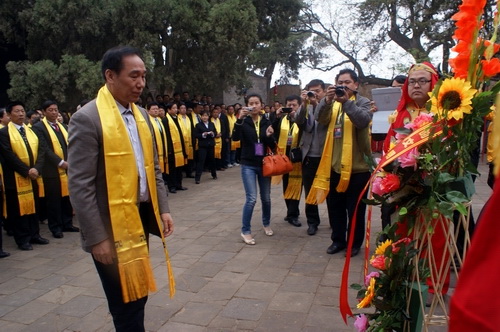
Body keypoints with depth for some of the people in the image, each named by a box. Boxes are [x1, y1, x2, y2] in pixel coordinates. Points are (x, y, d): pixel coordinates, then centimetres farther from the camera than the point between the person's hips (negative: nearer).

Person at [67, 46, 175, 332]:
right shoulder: (87, 119, -15)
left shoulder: (141, 115, 8)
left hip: (141, 217, 7)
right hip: (111, 225, -7)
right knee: (127, 303, 7)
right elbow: (80, 186, -16)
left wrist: (163, 209, 8)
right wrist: (97, 237, -17)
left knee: (138, 295, 19)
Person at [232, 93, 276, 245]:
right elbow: (235, 138, -24)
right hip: (248, 165, -3)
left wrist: (269, 136, -20)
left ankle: (266, 224, 37)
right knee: (251, 199, -10)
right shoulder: (244, 121, -5)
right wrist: (239, 119, -34)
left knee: (266, 198, 13)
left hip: (264, 164, 3)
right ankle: (245, 231, 5)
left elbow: (272, 146, 0)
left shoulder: (266, 122, 2)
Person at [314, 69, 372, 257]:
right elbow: (322, 120, -7)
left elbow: (363, 120, -21)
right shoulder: (332, 103, 12)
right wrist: (327, 100, -23)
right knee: (335, 206, 14)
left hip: (357, 165, -4)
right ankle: (338, 240, 29)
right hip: (335, 165, 5)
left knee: (355, 208, 6)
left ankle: (354, 243, 21)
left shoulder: (362, 102, 0)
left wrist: (346, 102, -28)